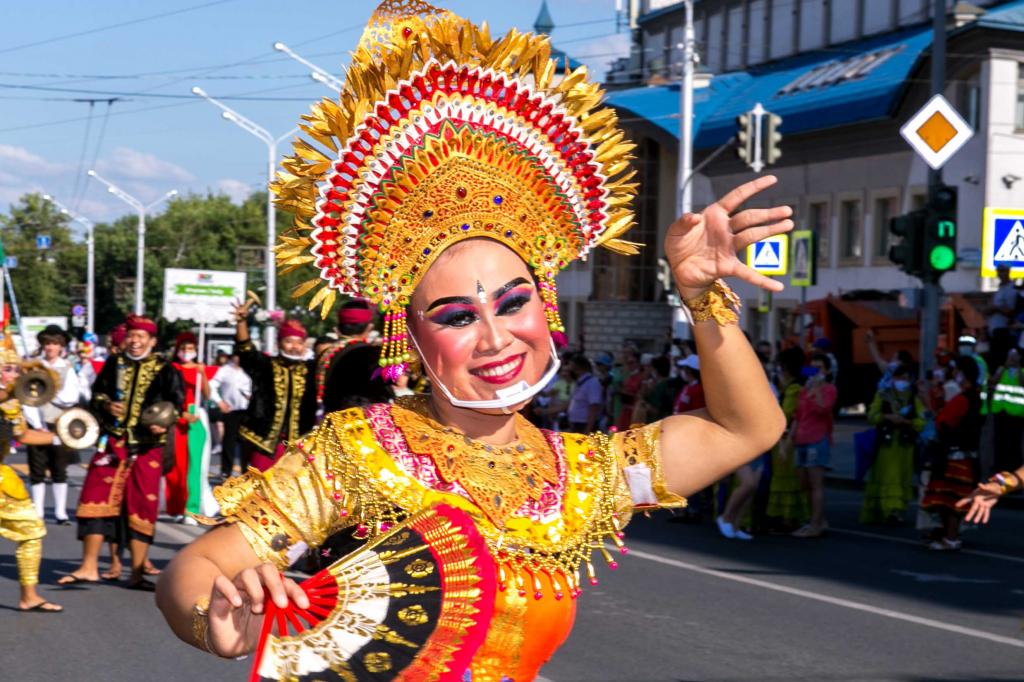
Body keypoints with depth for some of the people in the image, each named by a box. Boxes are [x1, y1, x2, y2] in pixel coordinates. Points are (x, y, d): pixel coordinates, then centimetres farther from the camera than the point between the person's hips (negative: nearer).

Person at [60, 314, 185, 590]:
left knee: (142, 506, 1)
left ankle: (137, 572, 9)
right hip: (113, 442, 2)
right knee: (96, 499, -5)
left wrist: (163, 423, -16)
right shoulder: (114, 364, 8)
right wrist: (106, 405, -5)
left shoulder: (164, 369, 1)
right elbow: (97, 393, 16)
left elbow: (176, 403, 2)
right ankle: (89, 567, 1)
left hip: (147, 446, -2)